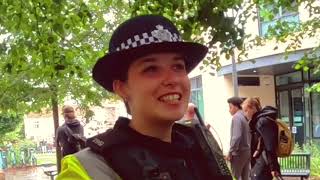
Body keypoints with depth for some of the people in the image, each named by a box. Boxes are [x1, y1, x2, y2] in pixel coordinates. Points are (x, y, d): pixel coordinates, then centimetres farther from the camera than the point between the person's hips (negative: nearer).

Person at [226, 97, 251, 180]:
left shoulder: (236, 117, -14)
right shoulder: (245, 117, 11)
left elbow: (236, 137, -22)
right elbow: (249, 135, 14)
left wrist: (230, 152, -16)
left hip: (239, 152, -8)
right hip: (247, 151, 8)